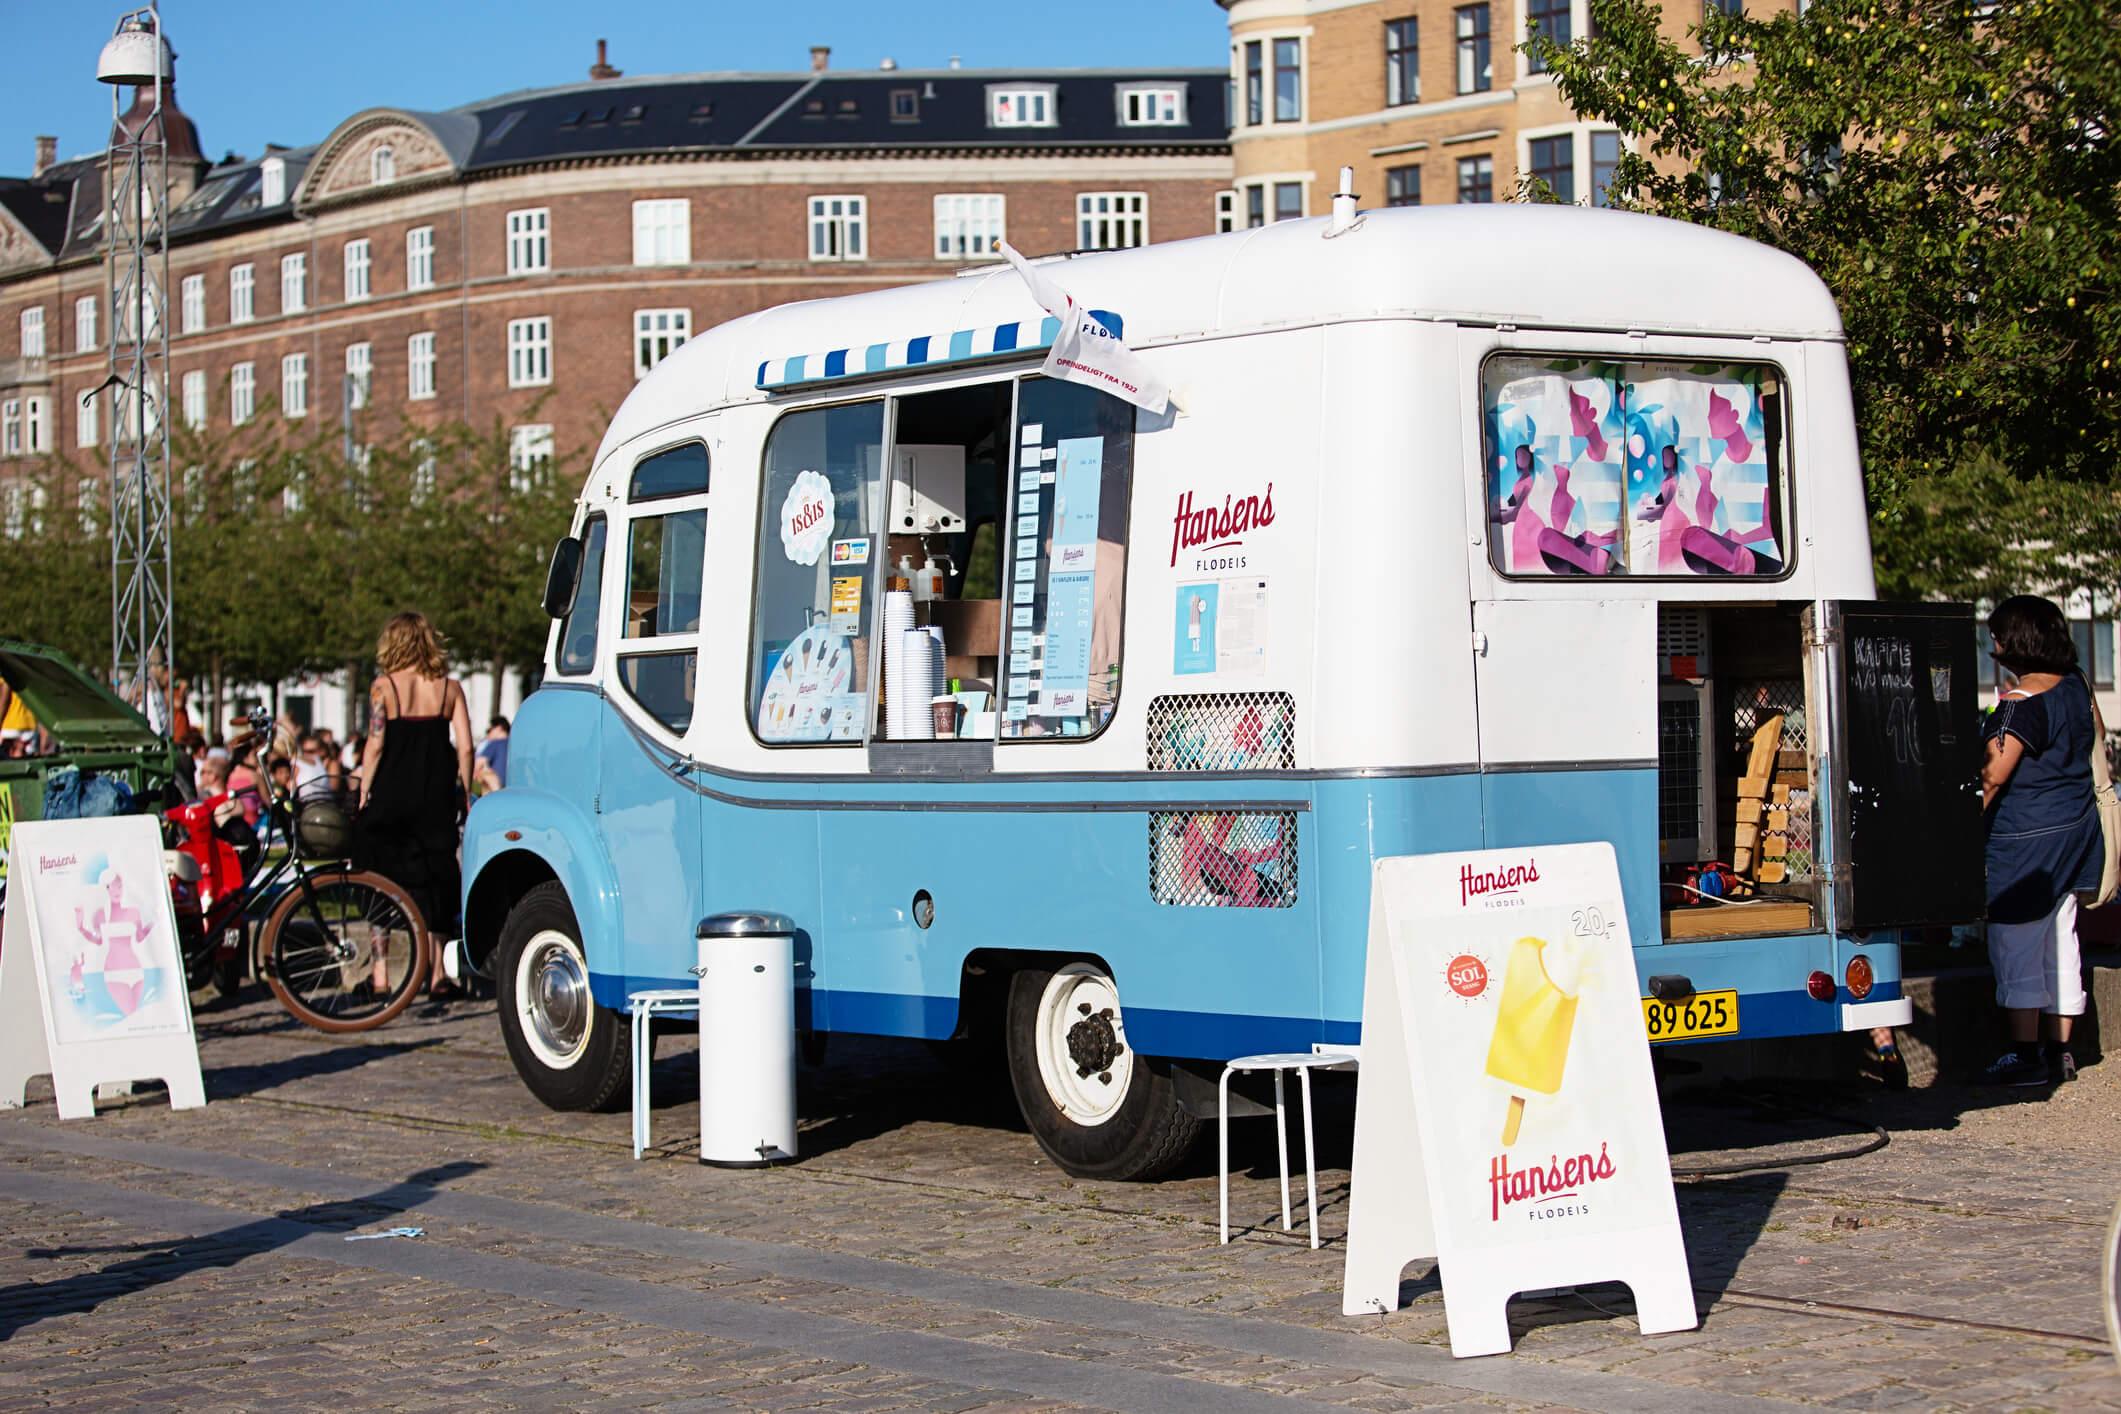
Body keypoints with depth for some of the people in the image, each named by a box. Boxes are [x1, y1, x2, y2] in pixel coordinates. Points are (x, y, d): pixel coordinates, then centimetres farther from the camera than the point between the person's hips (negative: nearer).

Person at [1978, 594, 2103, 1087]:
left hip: (2026, 838, -9)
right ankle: (2060, 1050, 15)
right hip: (2075, 830, 9)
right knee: (2061, 941, 12)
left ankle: (2026, 1053, -2)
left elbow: (1993, 775, -21)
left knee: (2017, 945, -2)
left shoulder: (2021, 702, -19)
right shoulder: (2076, 686, 6)